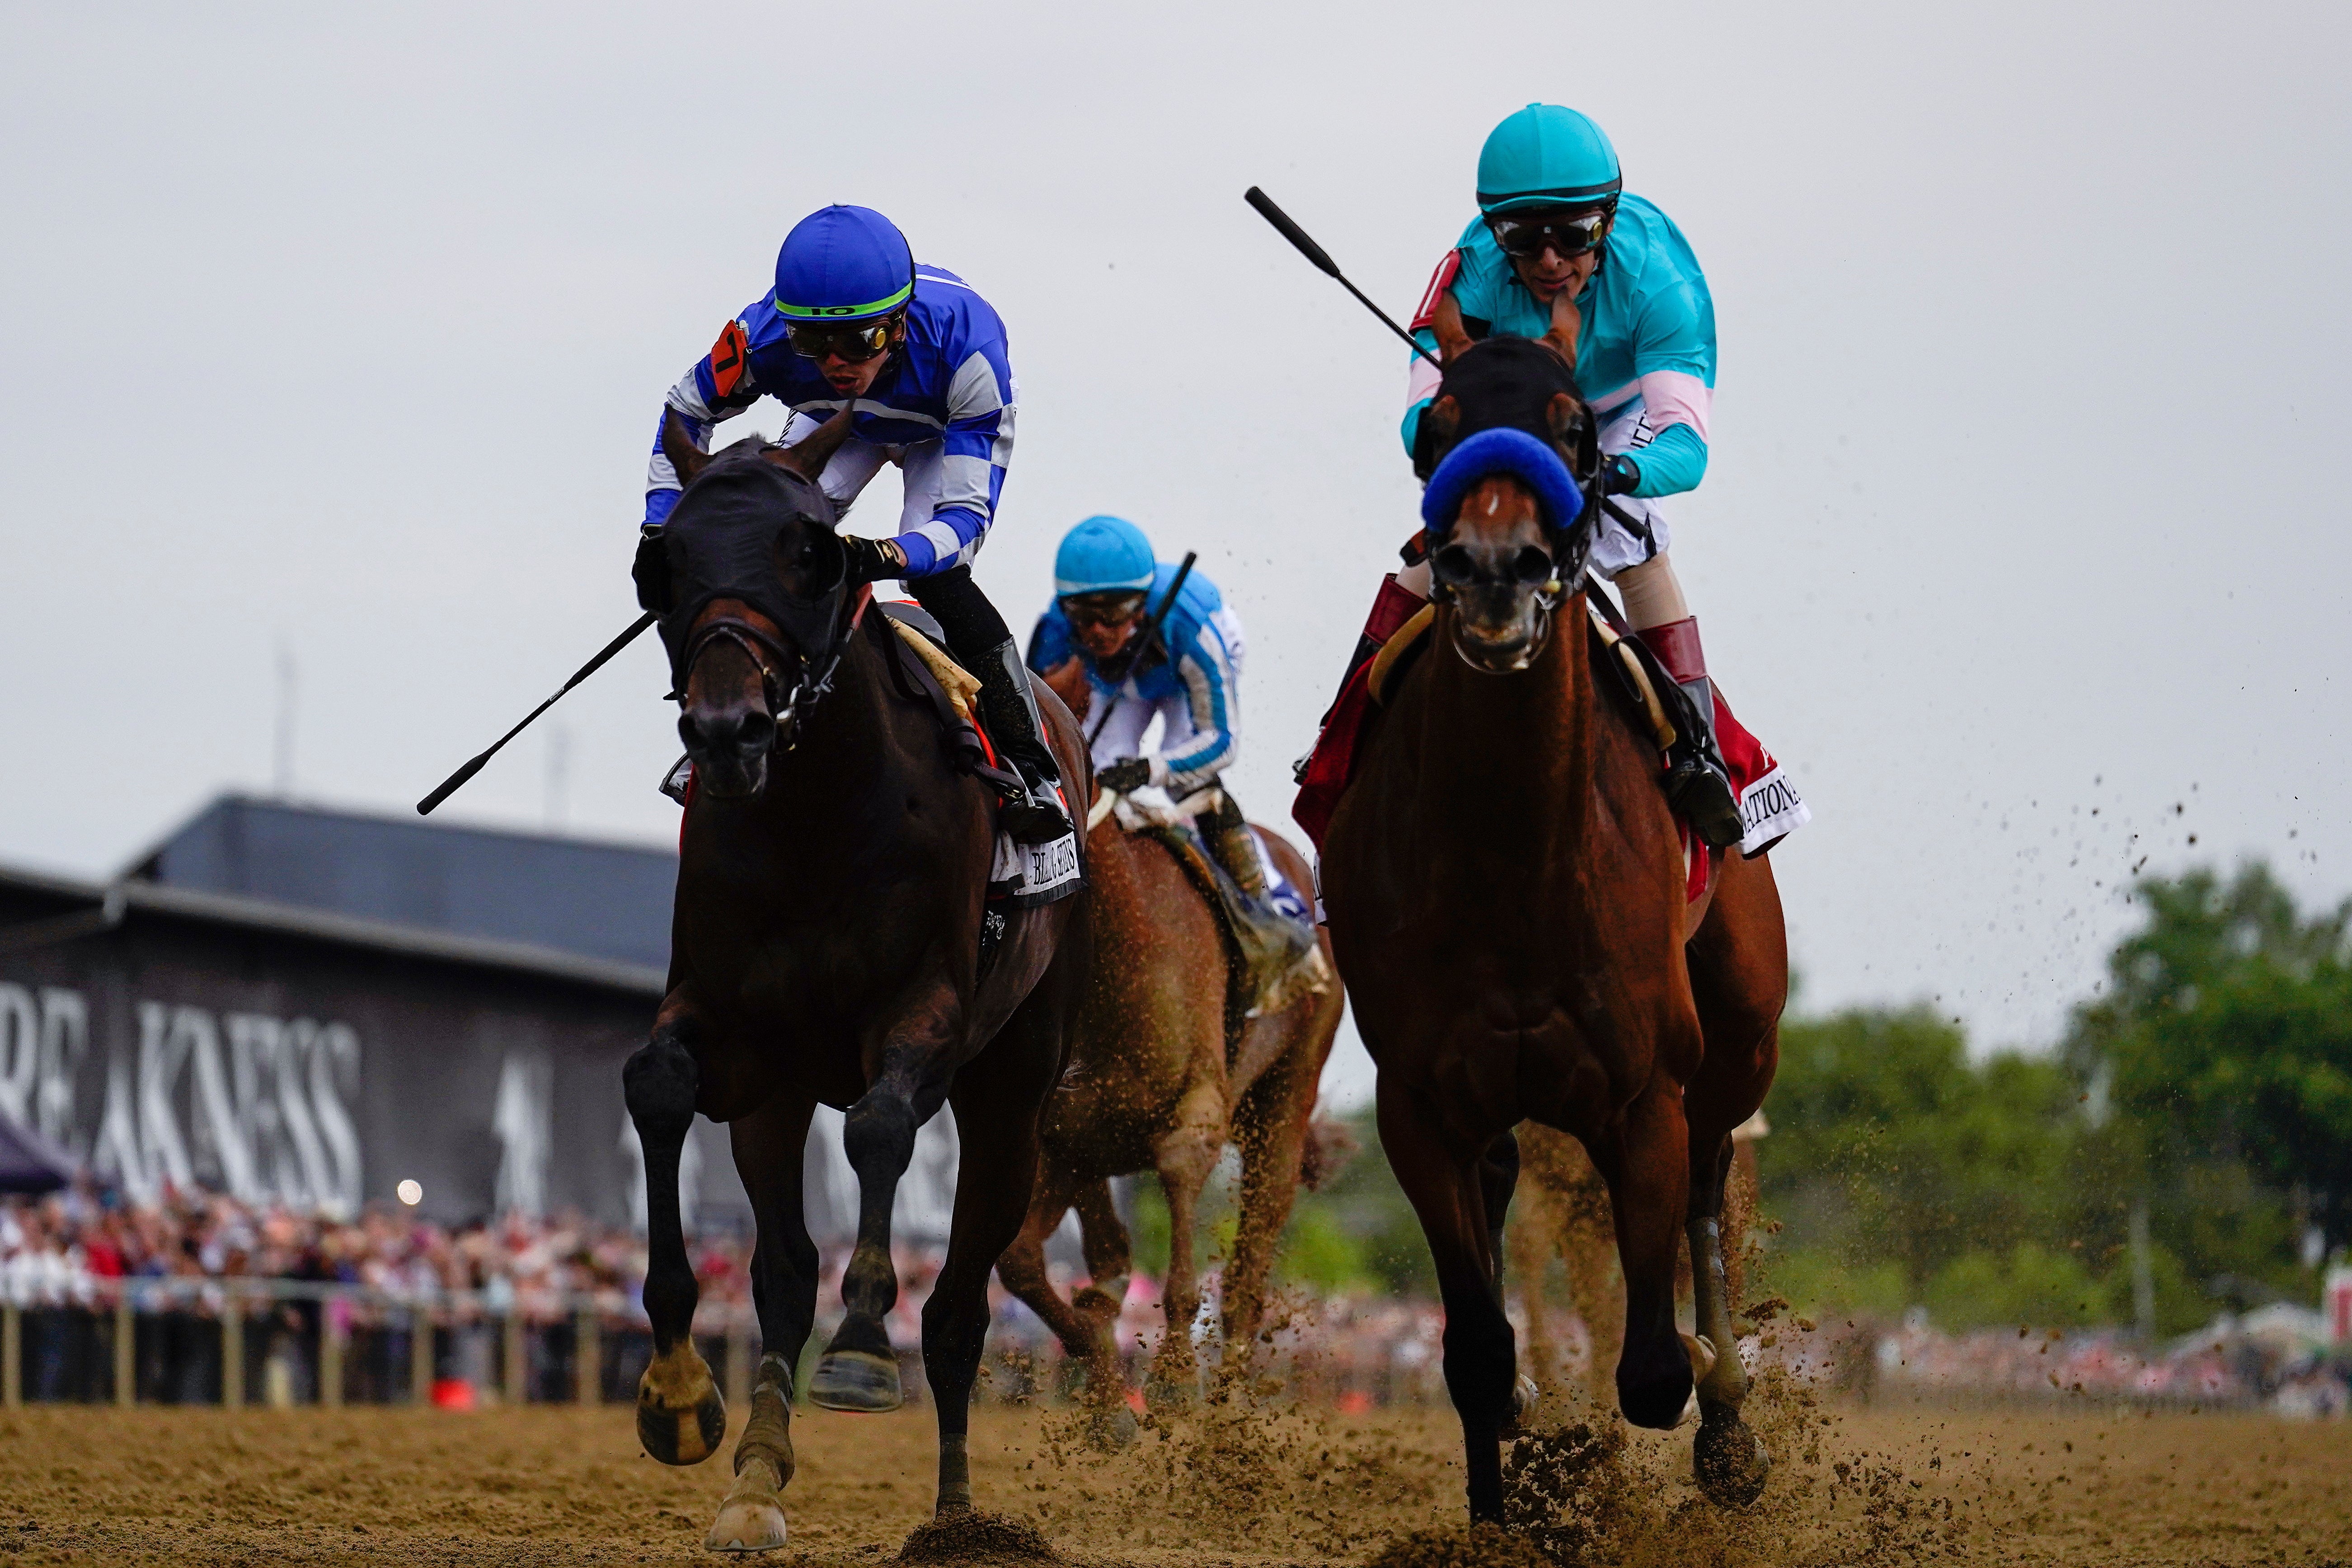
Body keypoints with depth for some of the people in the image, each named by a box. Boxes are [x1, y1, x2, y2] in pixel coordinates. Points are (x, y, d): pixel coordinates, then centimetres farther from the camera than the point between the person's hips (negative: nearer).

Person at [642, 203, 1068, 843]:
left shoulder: (966, 344, -45)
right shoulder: (766, 335, -37)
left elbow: (967, 514, -44)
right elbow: (687, 411, -13)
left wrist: (888, 556, -64)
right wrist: (661, 532, -23)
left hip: (944, 430, -3)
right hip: (839, 426, 3)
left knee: (933, 576, -24)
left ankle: (1034, 771, -12)